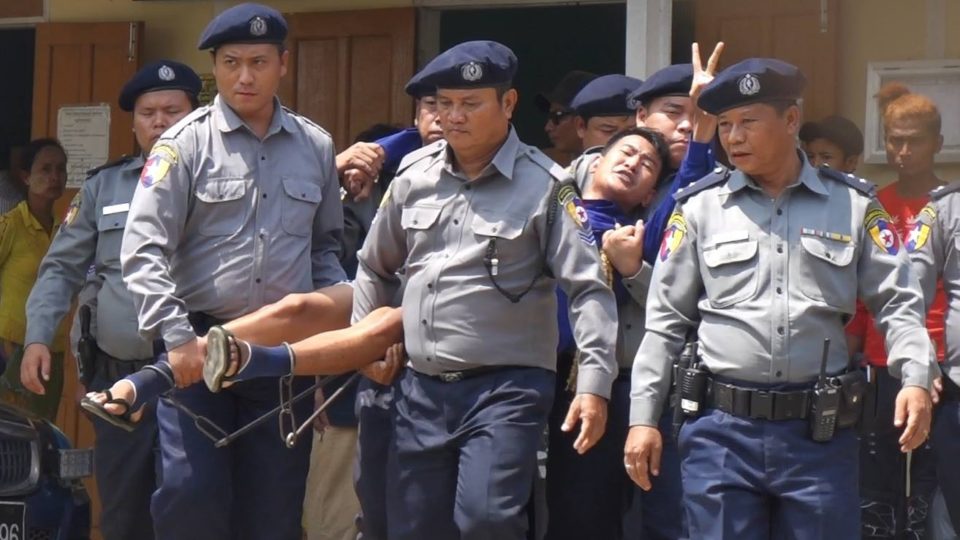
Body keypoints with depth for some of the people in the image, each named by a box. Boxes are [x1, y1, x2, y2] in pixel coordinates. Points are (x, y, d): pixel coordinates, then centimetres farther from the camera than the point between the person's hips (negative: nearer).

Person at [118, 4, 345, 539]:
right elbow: (143, 249, -9)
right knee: (190, 493, -11)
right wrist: (177, 337, -18)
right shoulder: (187, 143, -3)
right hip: (199, 343, -3)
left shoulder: (316, 147, 7)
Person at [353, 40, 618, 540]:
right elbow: (374, 268, 22)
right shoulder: (413, 174, 8)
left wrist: (594, 383, -17)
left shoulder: (545, 186, -6)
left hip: (506, 388, -5)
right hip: (421, 390, 5)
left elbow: (589, 288, -9)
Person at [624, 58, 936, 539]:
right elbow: (665, 320, 8)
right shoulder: (700, 207, 6)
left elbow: (897, 303, 6)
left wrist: (916, 378, -11)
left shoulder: (853, 205, 6)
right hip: (720, 431, 0)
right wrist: (643, 417, 4)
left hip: (820, 433, 0)